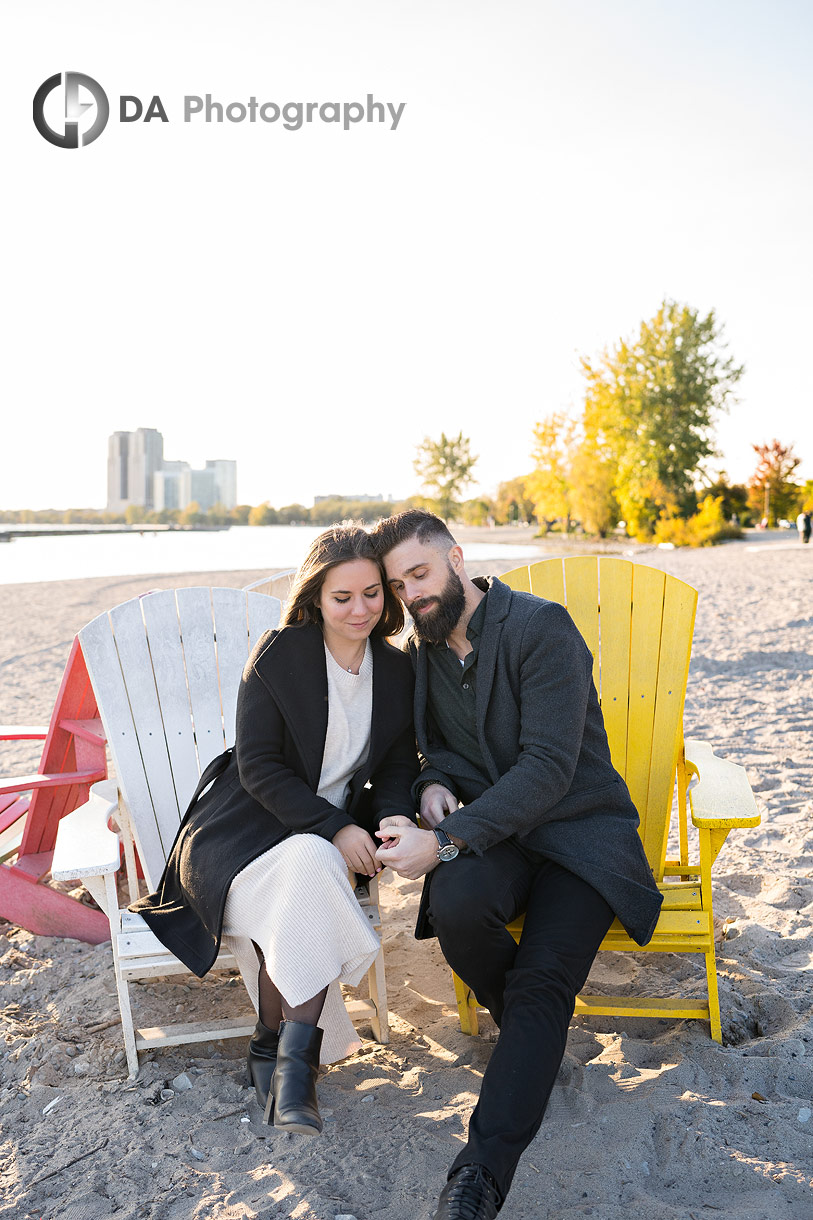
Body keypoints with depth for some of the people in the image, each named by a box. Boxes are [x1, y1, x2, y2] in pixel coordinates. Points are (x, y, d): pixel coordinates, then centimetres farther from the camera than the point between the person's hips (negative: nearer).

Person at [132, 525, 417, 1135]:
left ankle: (278, 1052, -17)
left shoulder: (398, 671, 4)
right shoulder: (279, 654, -9)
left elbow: (396, 768, 9)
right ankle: (296, 1054, -18)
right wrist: (334, 827, -21)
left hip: (330, 842, 3)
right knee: (305, 868, -35)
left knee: (300, 905, -32)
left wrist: (396, 817, -14)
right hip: (241, 835, -3)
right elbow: (259, 766, -12)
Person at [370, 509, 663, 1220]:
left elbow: (549, 766, -22)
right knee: (456, 905, -29)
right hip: (489, 829, 4)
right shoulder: (422, 651, 7)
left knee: (542, 982, -24)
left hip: (580, 825, -4)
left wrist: (445, 839, -27)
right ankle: (533, 1030, 1)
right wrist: (433, 784, -4)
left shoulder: (542, 628, -15)